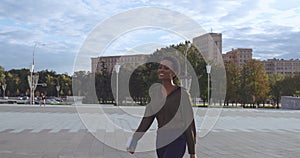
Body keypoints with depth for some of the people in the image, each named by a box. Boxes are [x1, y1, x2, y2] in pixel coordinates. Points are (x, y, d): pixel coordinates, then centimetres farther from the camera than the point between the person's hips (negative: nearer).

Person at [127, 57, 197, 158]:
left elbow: (189, 124, -8)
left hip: (177, 142, -6)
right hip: (161, 142, 7)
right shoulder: (155, 92, 7)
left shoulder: (182, 94, -10)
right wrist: (134, 141, -3)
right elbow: (147, 119, 6)